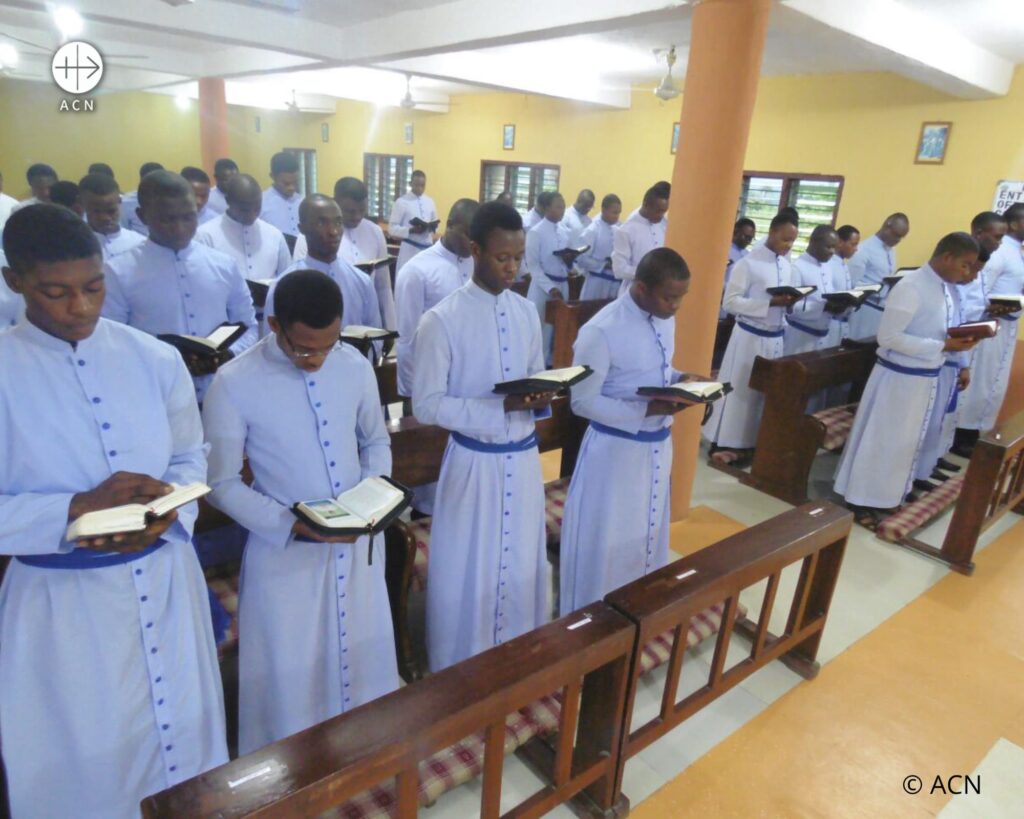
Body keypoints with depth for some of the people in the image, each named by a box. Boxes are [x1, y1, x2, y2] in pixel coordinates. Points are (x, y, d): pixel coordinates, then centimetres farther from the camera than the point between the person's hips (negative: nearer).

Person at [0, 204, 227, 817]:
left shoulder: (155, 359, -2)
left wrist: (166, 512, -14)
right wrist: (81, 506, -23)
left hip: (164, 580, 3)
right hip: (62, 601, -2)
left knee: (184, 734, 19)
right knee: (84, 760, 16)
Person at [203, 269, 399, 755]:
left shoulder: (356, 368, -6)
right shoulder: (234, 384, -17)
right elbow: (221, 484, -9)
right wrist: (290, 523, -21)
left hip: (359, 542, 4)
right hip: (284, 550, -3)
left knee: (365, 655, 21)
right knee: (288, 677, 13)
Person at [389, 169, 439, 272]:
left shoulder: (430, 202, 11)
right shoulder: (401, 202, -3)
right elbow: (392, 228, -6)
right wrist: (411, 230, -21)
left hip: (428, 248, 4)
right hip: (409, 248, -4)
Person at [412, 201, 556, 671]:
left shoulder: (527, 313, 4)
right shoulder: (441, 320, -14)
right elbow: (426, 405, -15)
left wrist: (540, 399, -11)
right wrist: (502, 406, -24)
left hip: (524, 457, 5)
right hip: (474, 461, -5)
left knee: (521, 568, 18)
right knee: (468, 575, 9)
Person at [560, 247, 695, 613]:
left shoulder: (666, 319, 2)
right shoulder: (601, 331, -23)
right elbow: (583, 402, -21)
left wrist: (682, 380, -6)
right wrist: (648, 409, -27)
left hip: (658, 444, 8)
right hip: (615, 449, -7)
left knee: (647, 533, 23)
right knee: (604, 541, 7)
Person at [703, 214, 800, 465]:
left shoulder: (787, 266, 8)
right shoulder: (748, 263, -13)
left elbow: (784, 304, 16)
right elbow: (730, 302, -18)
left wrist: (790, 303, -8)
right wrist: (771, 303, -23)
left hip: (775, 337, 7)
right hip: (750, 336, -7)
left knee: (766, 390, 12)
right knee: (738, 389, 1)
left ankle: (746, 442, 25)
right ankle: (724, 444, 13)